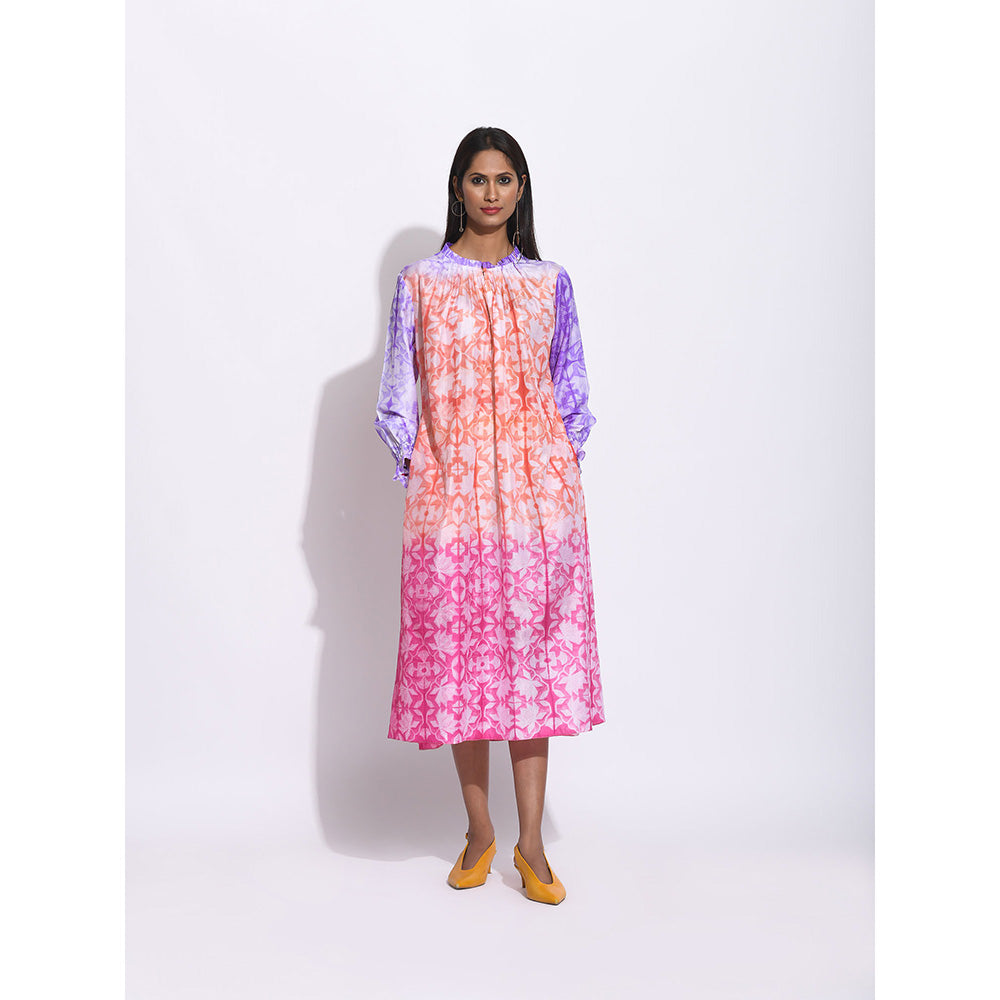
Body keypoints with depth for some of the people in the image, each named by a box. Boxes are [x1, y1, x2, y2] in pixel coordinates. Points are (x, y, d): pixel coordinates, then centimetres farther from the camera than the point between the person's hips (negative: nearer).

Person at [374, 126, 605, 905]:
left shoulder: (549, 283, 9)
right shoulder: (421, 283, 6)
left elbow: (572, 390, 13)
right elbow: (399, 395, 7)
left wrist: (565, 464, 4)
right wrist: (413, 469, 0)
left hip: (538, 489, 1)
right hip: (451, 488, 0)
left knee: (533, 646, 1)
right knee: (458, 650, 2)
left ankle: (531, 840, 11)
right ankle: (480, 830, 19)